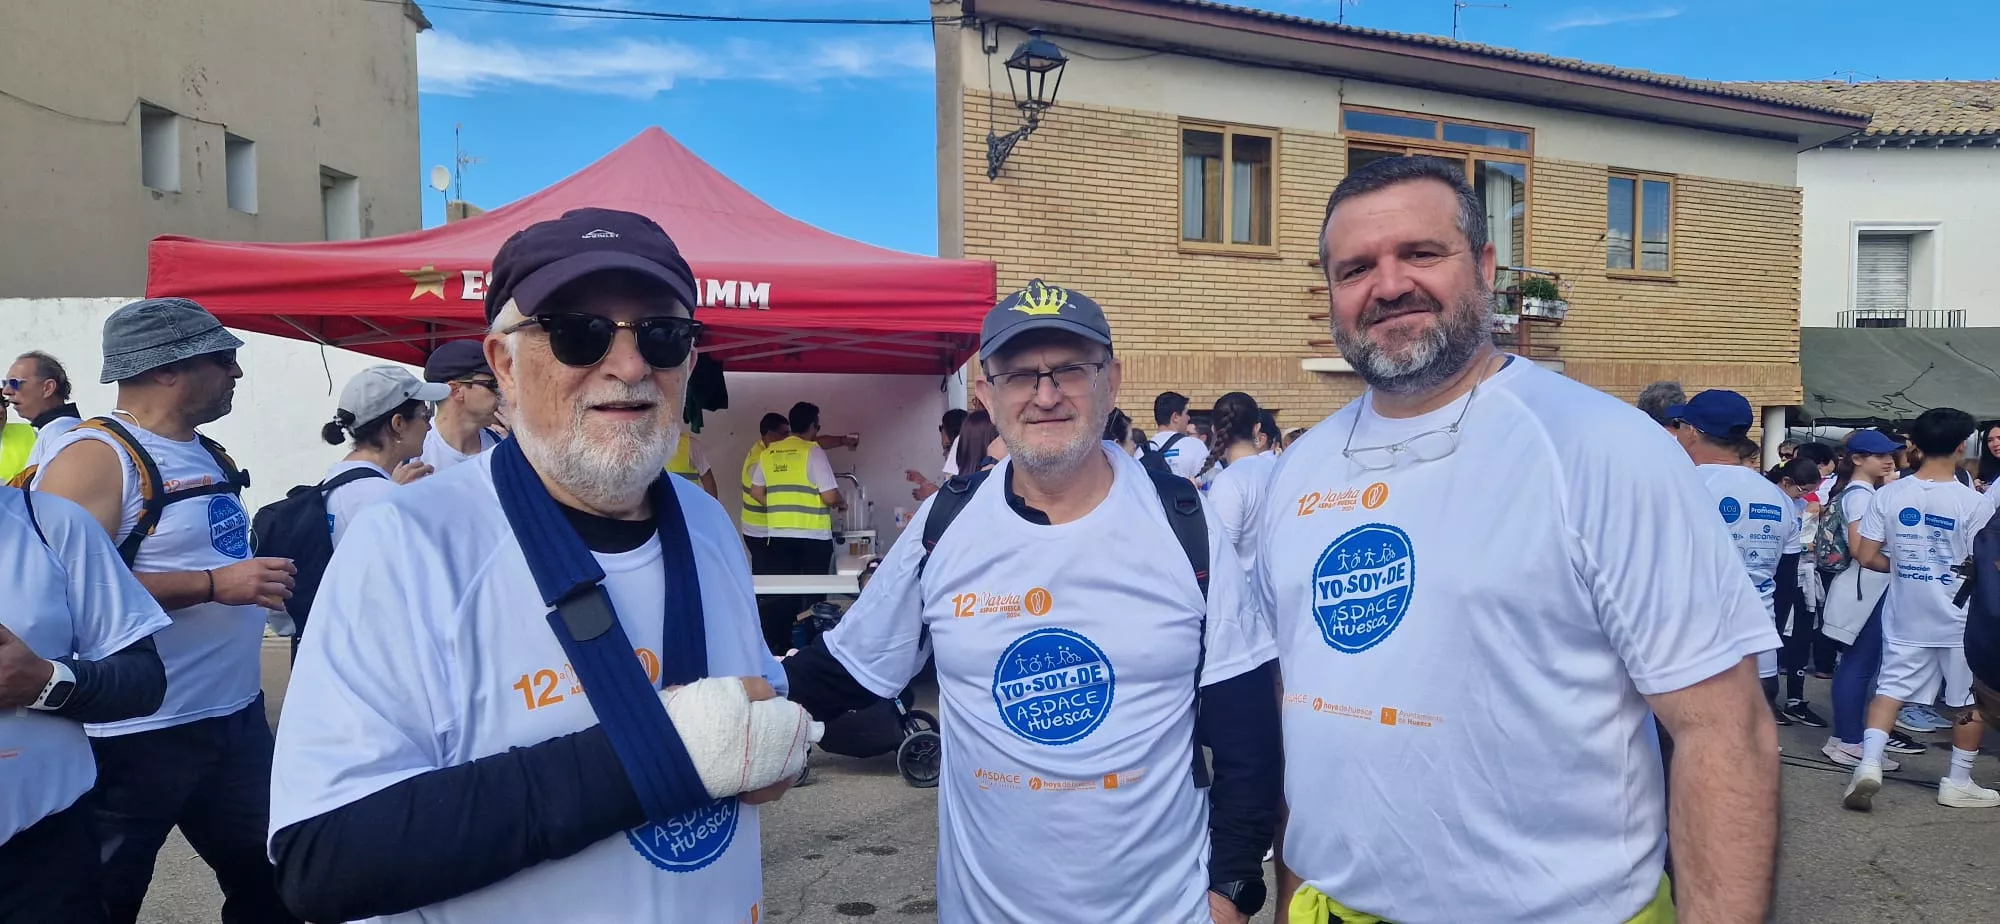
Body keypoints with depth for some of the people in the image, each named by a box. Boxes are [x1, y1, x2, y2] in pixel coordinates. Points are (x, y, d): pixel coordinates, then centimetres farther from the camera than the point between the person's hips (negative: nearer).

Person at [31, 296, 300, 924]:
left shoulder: (209, 455, 13)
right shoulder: (94, 456, -15)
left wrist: (263, 572, 11)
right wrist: (213, 584, -25)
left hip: (237, 717, 8)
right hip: (137, 737, -8)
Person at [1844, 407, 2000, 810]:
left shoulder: (1889, 495, -6)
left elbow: (1867, 557, -4)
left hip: (1906, 618, 2)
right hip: (1961, 619, -2)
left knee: (1890, 689, 9)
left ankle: (1869, 763, -6)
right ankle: (1959, 783, 21)